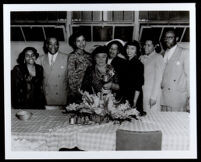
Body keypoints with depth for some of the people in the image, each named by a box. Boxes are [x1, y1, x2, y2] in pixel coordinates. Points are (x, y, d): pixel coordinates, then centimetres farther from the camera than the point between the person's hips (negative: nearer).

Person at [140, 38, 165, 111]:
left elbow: (158, 78, -10)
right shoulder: (142, 57, 13)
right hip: (142, 92, 5)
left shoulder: (158, 57, -5)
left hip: (152, 92, -5)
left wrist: (153, 97, -14)